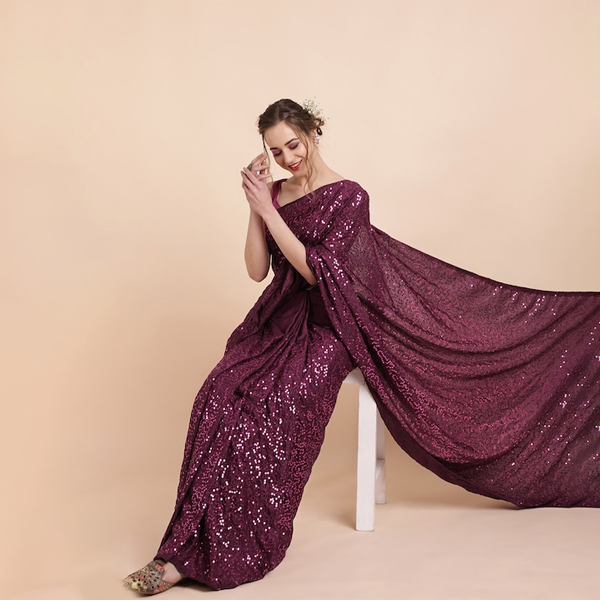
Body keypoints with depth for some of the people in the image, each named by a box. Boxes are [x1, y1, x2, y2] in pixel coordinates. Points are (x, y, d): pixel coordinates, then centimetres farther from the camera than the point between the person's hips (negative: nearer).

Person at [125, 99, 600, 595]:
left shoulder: (347, 197, -5)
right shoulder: (275, 194, 11)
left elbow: (315, 270, -14)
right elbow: (256, 270, 5)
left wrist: (268, 210, -15)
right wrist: (256, 206, -4)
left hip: (326, 327, -5)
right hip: (278, 322, 5)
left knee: (274, 406, -30)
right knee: (222, 395, -24)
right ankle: (188, 550, -19)